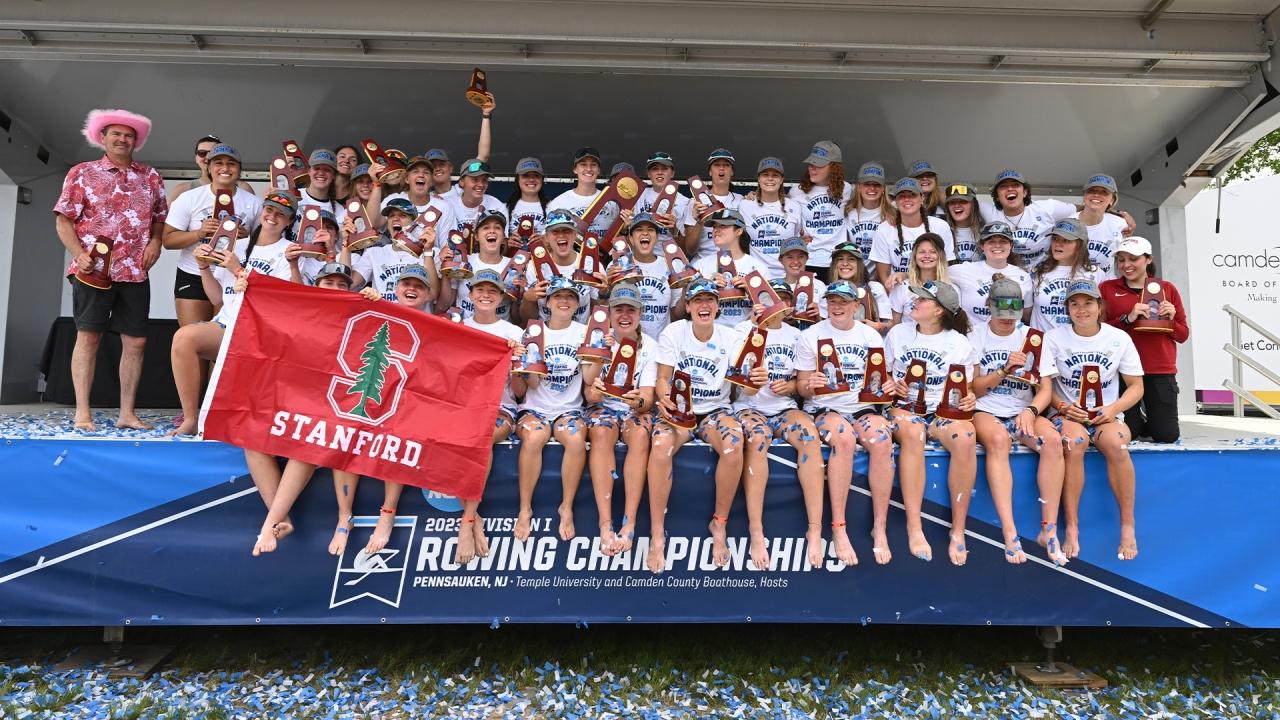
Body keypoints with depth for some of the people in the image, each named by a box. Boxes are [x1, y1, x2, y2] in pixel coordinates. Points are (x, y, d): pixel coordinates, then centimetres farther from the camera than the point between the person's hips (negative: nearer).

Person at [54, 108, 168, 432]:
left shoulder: (150, 177, 13)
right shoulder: (82, 173, 5)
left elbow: (161, 217, 19)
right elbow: (63, 219, 2)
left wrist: (155, 240, -1)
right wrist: (78, 254, -13)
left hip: (135, 272, 3)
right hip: (93, 269, -3)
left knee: (136, 341, 2)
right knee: (88, 336, -3)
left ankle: (127, 413, 9)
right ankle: (82, 412, 1)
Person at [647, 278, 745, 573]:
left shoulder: (731, 338, -1)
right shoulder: (673, 332, -3)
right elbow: (662, 379, -3)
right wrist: (665, 400, -25)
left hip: (716, 410, 1)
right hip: (678, 409, -1)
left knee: (733, 445, -33)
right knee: (661, 446, -35)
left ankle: (719, 524, -12)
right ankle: (657, 535, -23)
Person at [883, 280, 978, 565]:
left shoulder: (959, 342, 8)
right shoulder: (897, 333, 10)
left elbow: (965, 389, 10)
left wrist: (969, 400, -13)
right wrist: (891, 386, -9)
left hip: (943, 410, 1)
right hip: (904, 407, 0)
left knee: (965, 437, -34)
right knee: (913, 433, -37)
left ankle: (958, 530, -22)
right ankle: (914, 528, -35)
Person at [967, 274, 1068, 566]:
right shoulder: (976, 335, 4)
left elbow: (1045, 389, 2)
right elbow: (974, 389, 0)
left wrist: (1030, 411, -18)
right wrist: (1005, 369, -15)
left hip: (1023, 412, 3)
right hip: (986, 412, -2)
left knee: (1052, 439, -31)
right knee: (998, 439, -37)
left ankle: (1049, 529, -22)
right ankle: (1009, 533, -38)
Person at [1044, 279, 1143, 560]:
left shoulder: (1119, 338, 6)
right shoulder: (1054, 338, 2)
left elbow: (1136, 386, 7)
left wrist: (1114, 409, -11)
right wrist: (1063, 407, -19)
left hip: (1106, 414, 1)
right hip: (1067, 414, -1)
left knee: (1115, 442, -34)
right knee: (1074, 441, -36)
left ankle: (1128, 527, -18)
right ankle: (1071, 529, -29)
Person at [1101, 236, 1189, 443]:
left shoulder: (1167, 289, 9)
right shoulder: (1107, 288, 4)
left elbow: (1183, 335, 12)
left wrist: (1171, 319, -8)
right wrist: (1127, 319, -16)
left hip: (1161, 372, 2)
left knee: (1167, 435, -1)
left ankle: (1149, 418, 32)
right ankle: (1139, 419, 33)